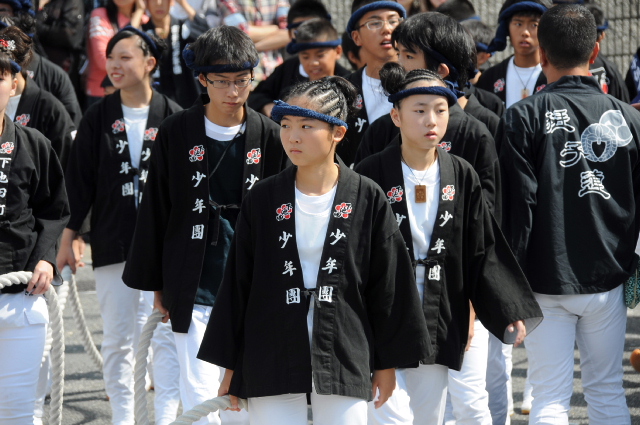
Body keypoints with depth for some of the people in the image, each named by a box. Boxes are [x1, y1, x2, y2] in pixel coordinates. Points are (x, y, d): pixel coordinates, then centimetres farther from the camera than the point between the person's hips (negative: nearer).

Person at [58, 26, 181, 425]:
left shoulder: (171, 116, -1)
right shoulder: (99, 116, 4)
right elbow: (79, 180, 6)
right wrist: (68, 237, 3)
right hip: (112, 242, 2)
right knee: (117, 338, 3)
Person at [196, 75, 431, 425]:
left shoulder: (367, 199, -1)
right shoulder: (263, 199, 2)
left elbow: (387, 285, 3)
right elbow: (237, 282, 6)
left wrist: (387, 362, 4)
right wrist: (230, 364, 6)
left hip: (345, 356, -1)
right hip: (272, 362, 1)